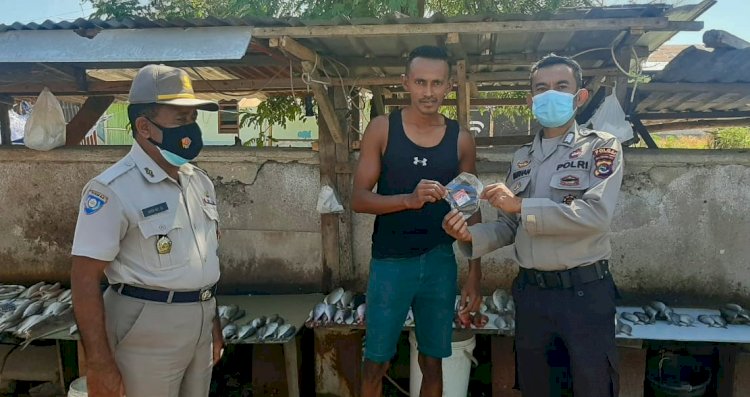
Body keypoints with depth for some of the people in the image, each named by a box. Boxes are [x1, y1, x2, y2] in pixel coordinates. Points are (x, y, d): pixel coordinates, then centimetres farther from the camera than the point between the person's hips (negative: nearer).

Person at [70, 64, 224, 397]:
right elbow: (85, 278, -16)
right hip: (148, 329, -7)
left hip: (199, 321, 7)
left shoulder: (199, 181, 7)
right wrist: (99, 363, -17)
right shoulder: (113, 190, -16)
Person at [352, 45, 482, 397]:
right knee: (375, 362, 8)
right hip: (390, 262, -2)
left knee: (433, 362, 13)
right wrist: (409, 199, -25)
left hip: (440, 263, 2)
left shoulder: (461, 140, 2)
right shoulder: (382, 129, -4)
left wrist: (475, 274, 2)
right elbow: (358, 199, -8)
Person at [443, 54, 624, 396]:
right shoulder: (522, 158, 10)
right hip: (530, 291, 5)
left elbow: (596, 214, -20)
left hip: (584, 291, -5)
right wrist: (470, 236, -10)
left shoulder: (601, 147, -4)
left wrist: (521, 206, -21)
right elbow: (508, 227, 10)